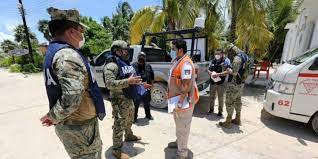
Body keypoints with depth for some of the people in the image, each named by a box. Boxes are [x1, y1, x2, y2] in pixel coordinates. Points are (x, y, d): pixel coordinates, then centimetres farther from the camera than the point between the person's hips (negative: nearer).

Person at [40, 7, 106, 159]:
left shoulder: (55, 51, 10)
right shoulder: (67, 55, -25)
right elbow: (72, 97, -34)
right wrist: (52, 117, -16)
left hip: (70, 123, 10)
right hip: (79, 126, -10)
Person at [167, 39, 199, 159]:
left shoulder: (186, 63, -22)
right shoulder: (176, 60, 10)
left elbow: (186, 85, -25)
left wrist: (180, 101, -24)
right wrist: (170, 95, 19)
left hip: (183, 100, -10)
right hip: (176, 98, 10)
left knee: (183, 126, 6)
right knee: (178, 123, 25)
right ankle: (179, 142, 47)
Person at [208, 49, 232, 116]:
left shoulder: (226, 60, -6)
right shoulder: (213, 61, 8)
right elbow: (209, 70, 12)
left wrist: (218, 74, -24)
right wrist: (211, 73, -10)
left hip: (221, 83, -4)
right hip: (212, 82, 4)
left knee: (220, 98, 8)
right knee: (212, 96, 15)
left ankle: (220, 111, 26)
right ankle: (211, 109, 34)